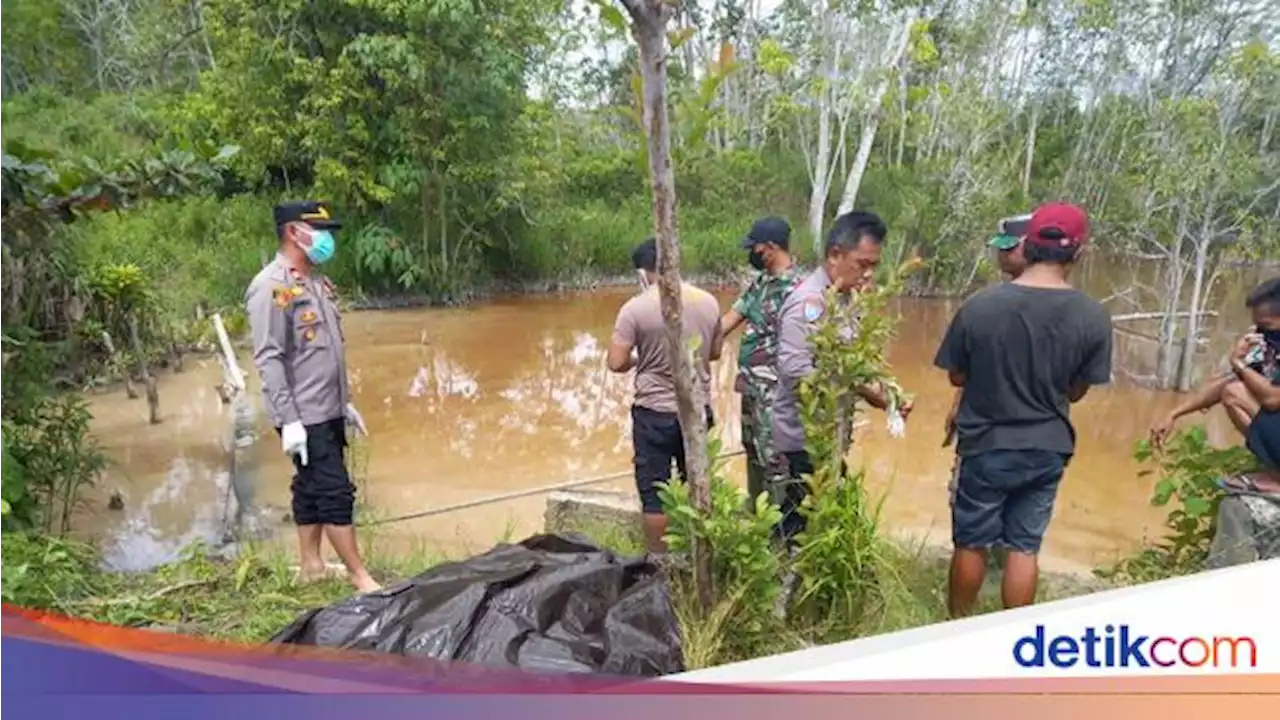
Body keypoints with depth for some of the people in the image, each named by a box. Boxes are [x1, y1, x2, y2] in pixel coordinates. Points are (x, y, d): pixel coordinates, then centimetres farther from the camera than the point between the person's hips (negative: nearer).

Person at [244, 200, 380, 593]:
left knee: (313, 490, 15)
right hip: (303, 417, -9)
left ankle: (312, 567, 26)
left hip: (328, 412, 9)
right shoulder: (271, 287, -14)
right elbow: (269, 359, -19)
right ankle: (360, 577, 5)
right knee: (335, 492, -5)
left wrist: (345, 401, 19)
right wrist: (289, 419, -22)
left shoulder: (317, 282, 14)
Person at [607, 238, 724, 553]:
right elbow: (715, 352, 10)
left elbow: (616, 363, -13)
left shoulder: (635, 308, -15)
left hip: (654, 413, -4)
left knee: (654, 491, 9)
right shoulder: (708, 302, -1)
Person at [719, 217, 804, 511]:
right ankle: (755, 510, 38)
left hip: (774, 390, -9)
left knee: (773, 457, -2)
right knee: (752, 450, 21)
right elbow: (730, 318, 11)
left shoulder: (795, 287, -19)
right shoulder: (759, 281, 8)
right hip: (751, 384, 9)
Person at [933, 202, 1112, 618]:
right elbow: (1077, 391, 0)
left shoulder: (979, 307, -17)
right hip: (1047, 450, 2)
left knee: (971, 543, 15)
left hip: (985, 447, -1)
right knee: (1025, 546, 14)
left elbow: (957, 376, -5)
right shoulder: (1093, 317, -12)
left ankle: (958, 626, 32)